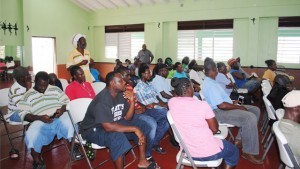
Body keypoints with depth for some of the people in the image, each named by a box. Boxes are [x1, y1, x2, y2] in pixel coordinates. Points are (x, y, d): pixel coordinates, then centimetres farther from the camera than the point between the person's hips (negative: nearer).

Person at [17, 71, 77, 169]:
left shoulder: (55, 89, 15)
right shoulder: (28, 96, 9)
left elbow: (66, 102, 13)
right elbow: (23, 115, 1)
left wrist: (62, 109, -12)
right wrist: (39, 117, -17)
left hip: (60, 117, 1)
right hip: (40, 121, -1)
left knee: (71, 123, -31)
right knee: (31, 136, -32)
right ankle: (37, 161, -8)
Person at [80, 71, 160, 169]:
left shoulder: (121, 94, -4)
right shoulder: (102, 100, -29)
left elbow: (127, 118, 0)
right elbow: (108, 127, -38)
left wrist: (132, 102, -18)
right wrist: (134, 129, -33)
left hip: (113, 123, 9)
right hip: (93, 130, -8)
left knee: (141, 125, 0)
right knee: (118, 137, -37)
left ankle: (142, 161, 10)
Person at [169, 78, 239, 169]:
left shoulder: (172, 102, -11)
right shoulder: (202, 105, -23)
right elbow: (215, 129, -8)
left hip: (187, 152, 6)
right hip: (208, 153, -6)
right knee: (233, 151, 27)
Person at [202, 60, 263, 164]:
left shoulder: (210, 82, 13)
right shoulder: (210, 86, -22)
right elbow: (221, 105, -27)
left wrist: (232, 103, 9)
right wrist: (238, 107, -15)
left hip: (223, 107, 11)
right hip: (219, 112, -11)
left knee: (255, 110, 7)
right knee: (250, 118, -27)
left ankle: (240, 139, 10)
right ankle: (248, 153, -16)